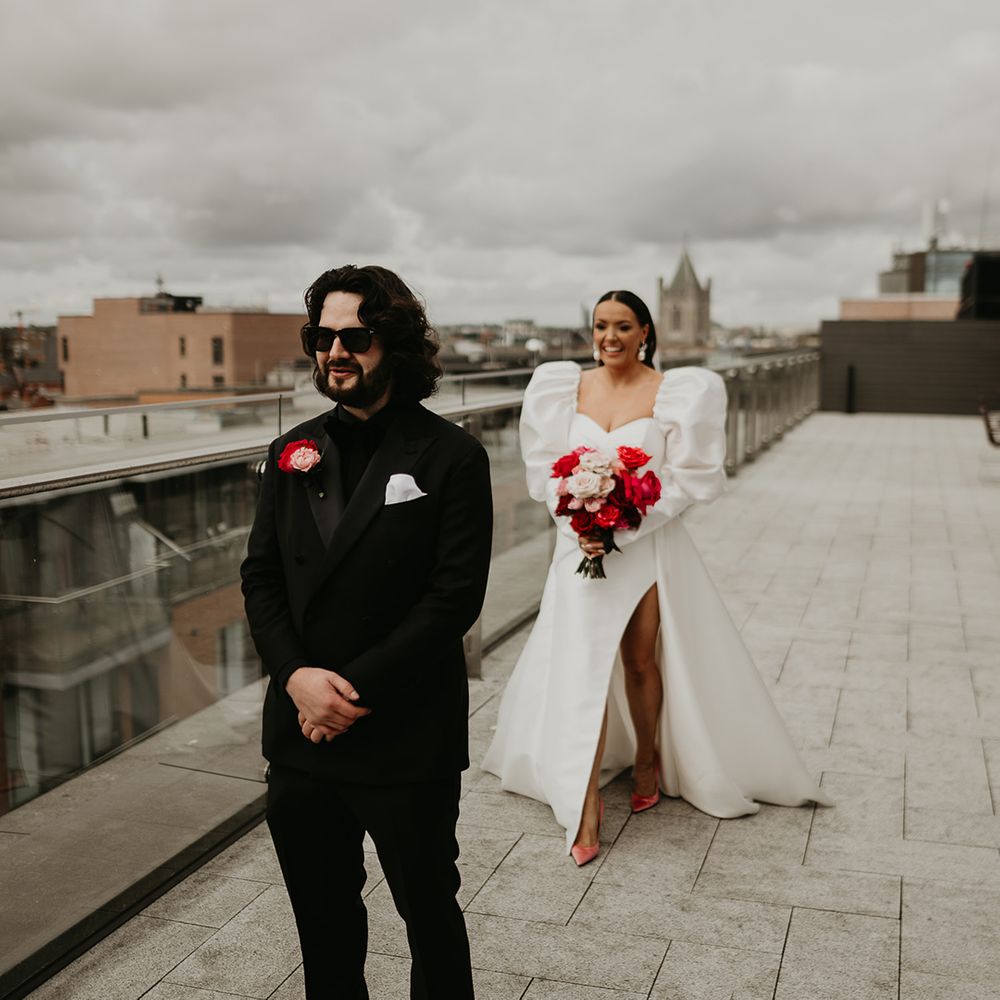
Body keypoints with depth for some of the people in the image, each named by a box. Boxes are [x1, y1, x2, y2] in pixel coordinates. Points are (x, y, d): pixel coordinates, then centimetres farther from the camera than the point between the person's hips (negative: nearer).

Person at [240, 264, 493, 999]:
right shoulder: (293, 452, 6)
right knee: (322, 917, 20)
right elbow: (261, 577, 5)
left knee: (428, 911, 15)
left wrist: (359, 690, -17)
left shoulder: (451, 456, -9)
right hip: (301, 733, 5)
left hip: (406, 741, -4)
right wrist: (296, 676, -11)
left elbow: (456, 595, -14)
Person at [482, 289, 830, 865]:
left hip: (648, 545, -2)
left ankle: (648, 759, 35)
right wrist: (579, 522, -11)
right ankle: (587, 804, 1)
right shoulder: (567, 388, 3)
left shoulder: (673, 392, -6)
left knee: (641, 661, 8)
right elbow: (546, 465, 4)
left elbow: (687, 476, -8)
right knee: (583, 666, -3)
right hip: (582, 545, 2)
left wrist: (623, 525, -16)